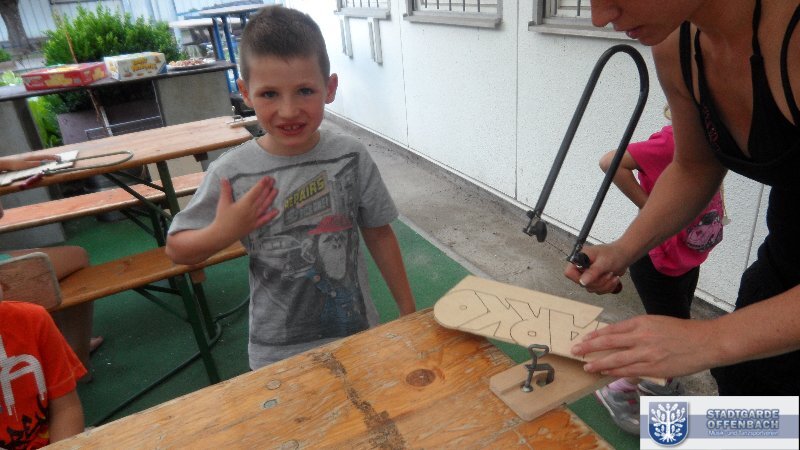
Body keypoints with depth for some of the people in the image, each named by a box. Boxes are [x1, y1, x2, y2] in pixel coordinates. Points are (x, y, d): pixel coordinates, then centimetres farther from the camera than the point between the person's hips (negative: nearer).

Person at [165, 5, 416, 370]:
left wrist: (409, 311, 5)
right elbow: (177, 249, -3)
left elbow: (379, 234, -1)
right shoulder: (230, 173, -15)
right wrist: (222, 233, -24)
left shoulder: (350, 157, -12)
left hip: (357, 331, 1)